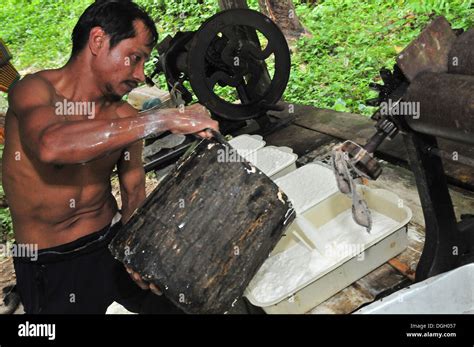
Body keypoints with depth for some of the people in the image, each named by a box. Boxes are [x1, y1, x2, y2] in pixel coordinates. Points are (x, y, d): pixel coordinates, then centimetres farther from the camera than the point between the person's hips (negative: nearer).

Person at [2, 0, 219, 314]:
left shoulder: (125, 117, -2)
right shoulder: (35, 90, -15)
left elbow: (134, 193, 4)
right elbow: (51, 146, -38)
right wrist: (164, 119, -38)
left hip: (115, 242, 4)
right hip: (51, 267, -3)